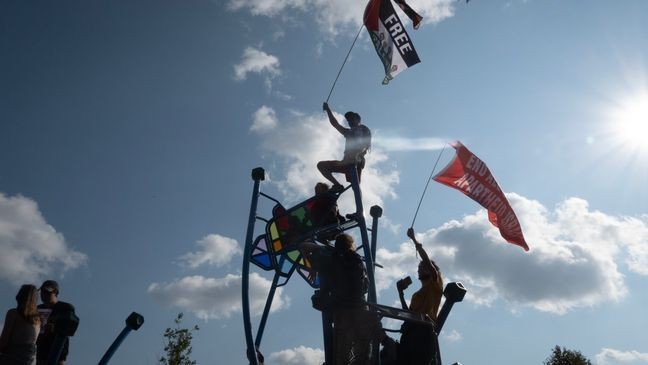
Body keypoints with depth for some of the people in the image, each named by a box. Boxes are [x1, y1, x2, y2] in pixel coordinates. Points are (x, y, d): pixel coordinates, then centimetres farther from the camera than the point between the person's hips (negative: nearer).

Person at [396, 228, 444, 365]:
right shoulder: (416, 294, 35)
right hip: (411, 330, 7)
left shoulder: (436, 284, 13)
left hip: (424, 330, -7)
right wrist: (401, 293, 23)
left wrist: (414, 239, 5)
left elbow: (426, 260, 1)